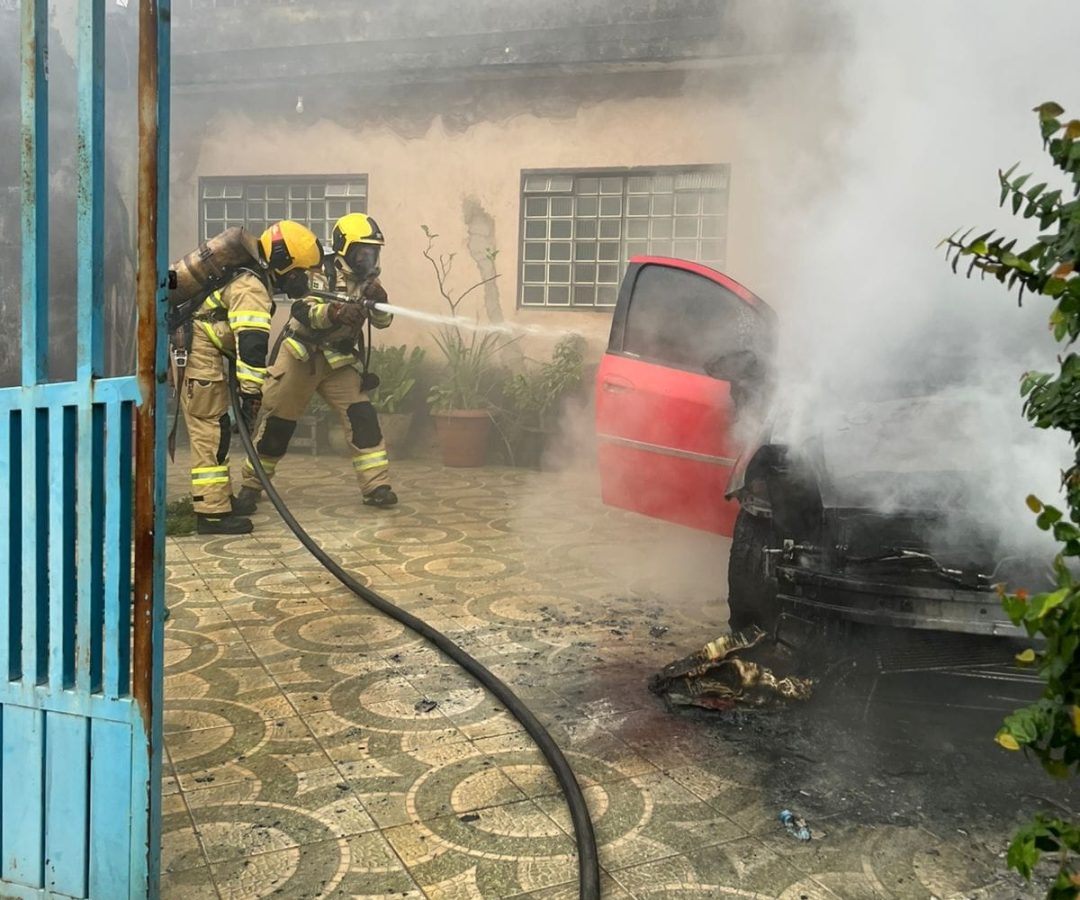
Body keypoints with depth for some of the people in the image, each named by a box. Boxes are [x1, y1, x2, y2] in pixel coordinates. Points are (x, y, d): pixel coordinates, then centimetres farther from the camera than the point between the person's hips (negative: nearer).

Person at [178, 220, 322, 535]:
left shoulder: (250, 276, 13)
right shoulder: (252, 288, -18)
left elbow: (246, 340, 23)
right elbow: (252, 344, -28)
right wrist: (252, 393, -29)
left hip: (198, 349, 10)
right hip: (197, 352, -10)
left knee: (213, 428, 16)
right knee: (211, 430, -9)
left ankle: (221, 497, 25)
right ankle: (212, 512, -8)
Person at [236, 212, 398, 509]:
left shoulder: (367, 281, 2)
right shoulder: (322, 272, -15)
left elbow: (382, 321, -4)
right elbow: (304, 311, -29)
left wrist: (378, 302, -26)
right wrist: (335, 312, -47)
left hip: (339, 361, 4)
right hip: (300, 357, -4)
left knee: (361, 415, -12)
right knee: (277, 421, 3)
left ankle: (376, 486, -10)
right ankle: (252, 484, 20)